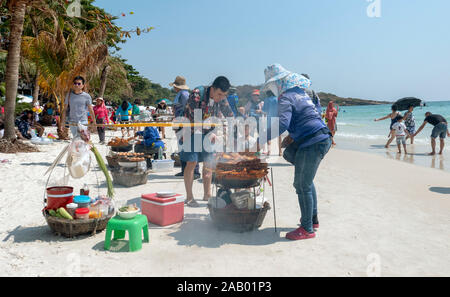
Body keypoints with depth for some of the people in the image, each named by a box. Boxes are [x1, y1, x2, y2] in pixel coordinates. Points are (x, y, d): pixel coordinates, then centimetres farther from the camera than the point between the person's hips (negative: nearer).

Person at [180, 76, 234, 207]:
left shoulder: (222, 98, -6)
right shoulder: (197, 94, -24)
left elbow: (230, 116, 5)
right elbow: (194, 118, -28)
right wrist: (209, 134, -33)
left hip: (208, 132, 6)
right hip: (192, 131, -5)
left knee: (209, 162, 5)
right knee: (192, 162, -8)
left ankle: (207, 194, 17)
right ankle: (189, 197, 1)